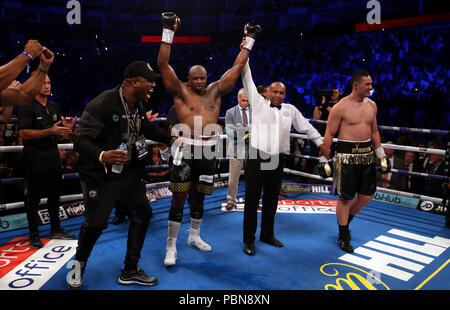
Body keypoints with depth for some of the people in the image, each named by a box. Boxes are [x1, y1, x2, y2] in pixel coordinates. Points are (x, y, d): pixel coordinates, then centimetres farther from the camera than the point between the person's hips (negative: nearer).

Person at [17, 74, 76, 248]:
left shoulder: (54, 107, 13)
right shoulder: (27, 106, -8)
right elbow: (24, 133, -17)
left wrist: (67, 128, -4)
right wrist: (50, 131, -24)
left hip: (53, 155, 7)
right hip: (35, 158, -7)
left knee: (55, 194, 13)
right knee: (34, 197, 2)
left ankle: (55, 230, 25)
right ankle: (34, 234, 13)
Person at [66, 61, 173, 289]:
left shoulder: (138, 106, 3)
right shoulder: (101, 105, -22)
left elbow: (146, 129, 23)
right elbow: (80, 140, -25)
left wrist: (170, 139, 26)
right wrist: (101, 156, -43)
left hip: (129, 172, 8)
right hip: (101, 176, -8)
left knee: (142, 214, 8)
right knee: (95, 223, -5)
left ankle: (130, 271, 25)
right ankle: (78, 265, 30)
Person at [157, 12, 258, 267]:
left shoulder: (215, 90, 10)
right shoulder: (181, 91, 1)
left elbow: (237, 67, 13)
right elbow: (163, 64, -7)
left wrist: (249, 40, 15)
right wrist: (169, 32, -11)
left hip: (208, 151, 4)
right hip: (185, 149, -4)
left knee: (199, 197, 17)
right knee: (179, 198, -2)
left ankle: (195, 236, 35)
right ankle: (171, 246, 9)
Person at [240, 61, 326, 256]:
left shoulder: (290, 110, 16)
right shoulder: (258, 103, 5)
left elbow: (306, 126, 24)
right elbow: (248, 81, 3)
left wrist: (320, 142, 25)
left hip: (277, 162, 4)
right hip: (257, 160, -4)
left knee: (271, 201, 14)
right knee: (252, 201, 0)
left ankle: (267, 235, 30)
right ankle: (248, 240, 11)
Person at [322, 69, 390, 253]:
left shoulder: (371, 105, 10)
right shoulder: (341, 107, -10)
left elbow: (374, 131, 19)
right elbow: (329, 134, -8)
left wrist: (381, 154, 16)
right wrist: (325, 158, -10)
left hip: (367, 155, 6)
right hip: (347, 155, -6)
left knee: (367, 196, 10)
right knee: (345, 197, 2)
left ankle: (345, 221, 34)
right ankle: (343, 236, 18)